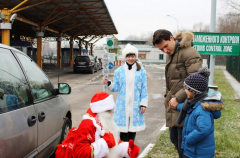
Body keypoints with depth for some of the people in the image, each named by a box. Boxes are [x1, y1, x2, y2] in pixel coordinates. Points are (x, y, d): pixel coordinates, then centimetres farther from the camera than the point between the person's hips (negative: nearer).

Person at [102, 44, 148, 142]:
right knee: (123, 129, -2)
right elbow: (116, 88, 5)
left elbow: (144, 89, 3)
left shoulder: (141, 71, 3)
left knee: (133, 128, 8)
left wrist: (143, 104, -2)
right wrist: (109, 83, -14)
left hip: (135, 105, 0)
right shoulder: (119, 71, 4)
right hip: (123, 105, 0)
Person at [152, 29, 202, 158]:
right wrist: (168, 97, 14)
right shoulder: (169, 55, 15)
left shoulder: (189, 53, -15)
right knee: (174, 139, 18)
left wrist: (178, 98, -20)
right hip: (173, 104, 9)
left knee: (183, 144, -4)